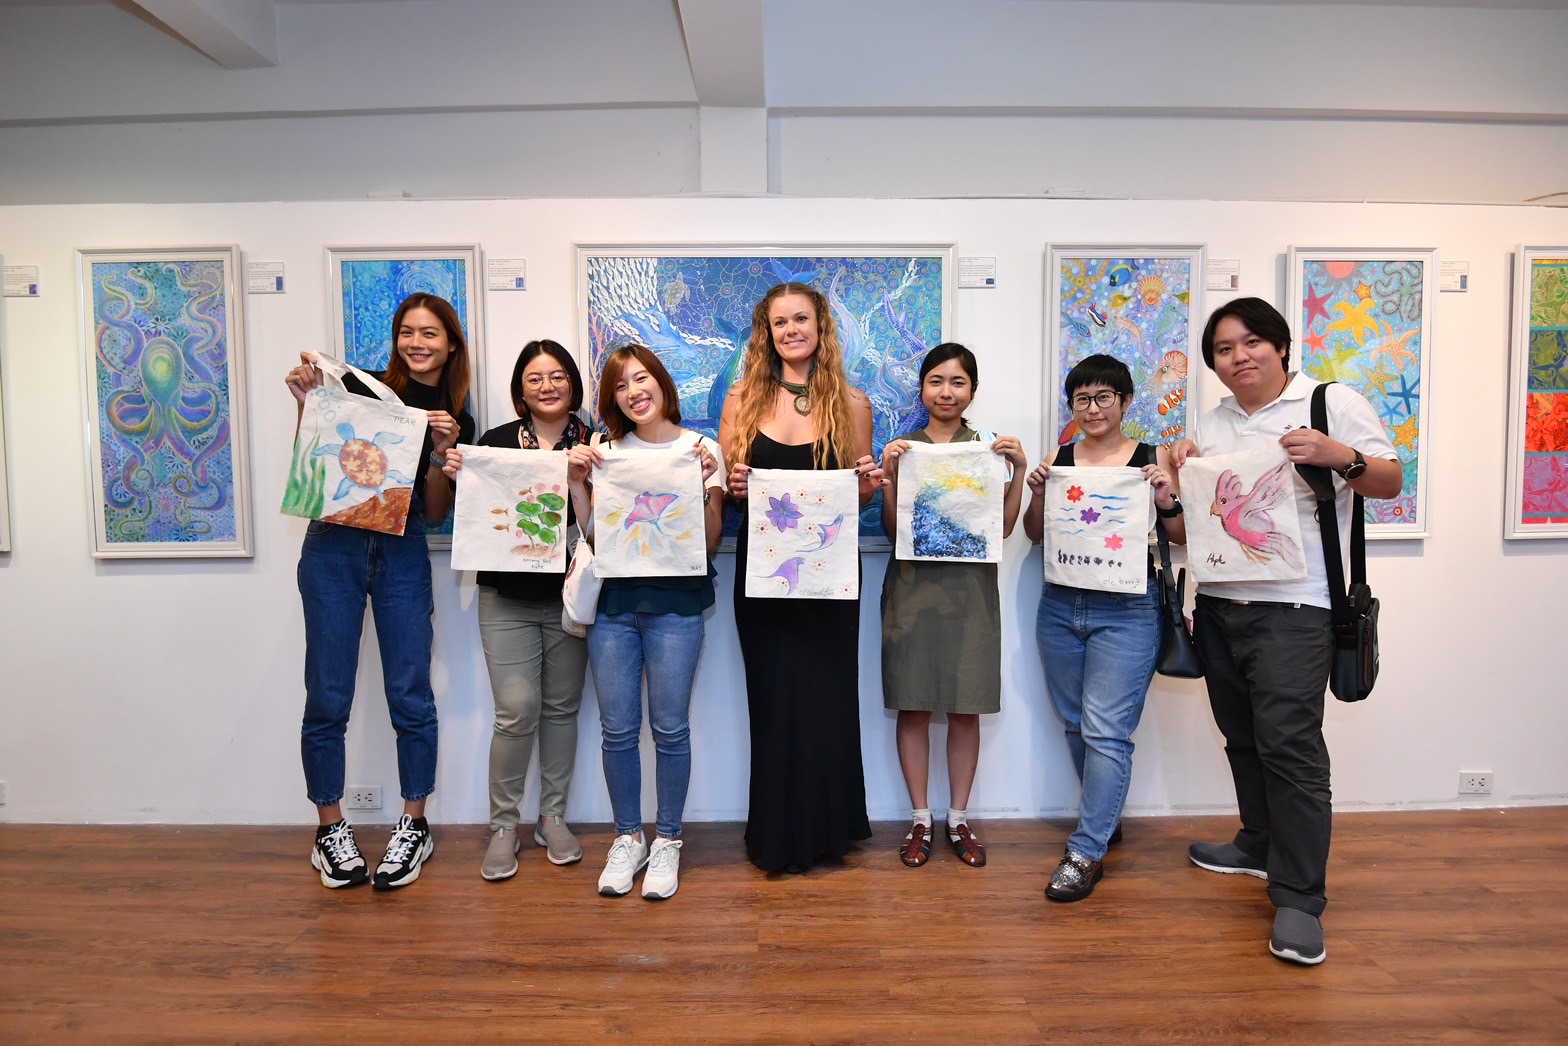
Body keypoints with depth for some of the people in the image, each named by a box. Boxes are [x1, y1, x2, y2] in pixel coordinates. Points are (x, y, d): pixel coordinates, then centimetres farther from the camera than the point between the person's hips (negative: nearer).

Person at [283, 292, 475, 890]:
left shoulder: (457, 420, 8)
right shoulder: (362, 387, 1)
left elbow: (435, 514, 5)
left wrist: (442, 453, -9)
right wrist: (308, 403, -12)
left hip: (403, 555, 2)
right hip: (334, 549, -1)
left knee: (411, 696, 3)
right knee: (327, 700, 3)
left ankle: (413, 828, 19)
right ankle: (331, 831, 20)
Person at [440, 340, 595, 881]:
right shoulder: (495, 441, 0)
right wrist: (456, 474, -13)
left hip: (569, 596, 1)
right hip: (507, 599, -1)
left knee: (561, 708, 11)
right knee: (516, 711, -3)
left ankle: (553, 816, 27)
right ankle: (503, 825, 15)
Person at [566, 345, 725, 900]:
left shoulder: (701, 449, 3)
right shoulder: (608, 451, 11)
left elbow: (710, 542, 0)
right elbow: (591, 536, 9)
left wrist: (704, 483, -13)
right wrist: (576, 482, -2)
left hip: (675, 604, -2)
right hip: (613, 603, 3)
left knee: (669, 727, 1)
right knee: (617, 728, 5)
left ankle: (667, 842, 19)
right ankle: (627, 838, 23)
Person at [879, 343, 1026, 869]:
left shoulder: (990, 448, 6)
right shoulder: (903, 447, 5)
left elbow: (1003, 527, 2)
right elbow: (891, 529, 0)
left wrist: (1019, 469, -8)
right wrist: (889, 471, -12)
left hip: (970, 588, 1)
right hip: (913, 586, 0)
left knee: (965, 708, 6)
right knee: (913, 705, 4)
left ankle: (959, 820, 21)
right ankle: (920, 820, 18)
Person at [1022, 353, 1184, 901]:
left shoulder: (1154, 460, -1)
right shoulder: (1058, 459, 7)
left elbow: (1184, 537, 3)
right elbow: (1035, 534, 11)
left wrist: (1167, 501, -16)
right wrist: (1036, 495, -7)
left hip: (1127, 610, -4)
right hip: (1060, 606, 4)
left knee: (1106, 730, -7)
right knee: (1076, 724, 15)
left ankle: (1086, 852, 3)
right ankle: (1105, 816, 36)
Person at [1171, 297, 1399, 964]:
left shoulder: (1332, 404, 0)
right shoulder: (1212, 426, 16)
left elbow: (1389, 483, -3)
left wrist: (1341, 457, -22)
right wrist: (1181, 474, 0)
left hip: (1293, 607, -6)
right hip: (1219, 603, 6)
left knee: (1289, 741, -11)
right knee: (1242, 735, 15)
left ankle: (1299, 898, -3)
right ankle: (1261, 846, 33)